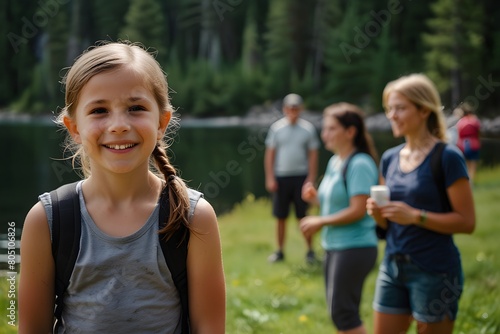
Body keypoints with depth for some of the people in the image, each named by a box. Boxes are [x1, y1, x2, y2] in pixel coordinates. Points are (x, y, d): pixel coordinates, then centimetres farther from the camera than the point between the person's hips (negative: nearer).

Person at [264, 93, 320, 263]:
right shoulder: (276, 128, 3)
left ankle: (310, 251, 7)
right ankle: (280, 251, 14)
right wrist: (270, 178, -2)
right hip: (281, 177, 1)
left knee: (303, 216, -1)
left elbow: (313, 154, 3)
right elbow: (269, 154, 4)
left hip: (301, 177, -1)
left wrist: (311, 178, -4)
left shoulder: (308, 128, 2)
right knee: (280, 217, 4)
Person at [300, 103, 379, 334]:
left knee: (342, 311, -6)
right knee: (338, 310, 15)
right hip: (334, 246, 10)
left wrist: (320, 222, -15)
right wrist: (315, 197, 1)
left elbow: (357, 210, -22)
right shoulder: (335, 162, 11)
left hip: (354, 248, -9)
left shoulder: (359, 165, -16)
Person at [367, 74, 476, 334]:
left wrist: (415, 216, -22)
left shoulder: (447, 158, -10)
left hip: (435, 271, -6)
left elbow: (466, 222, -14)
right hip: (393, 266, 7)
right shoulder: (390, 158, 9)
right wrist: (378, 213, -4)